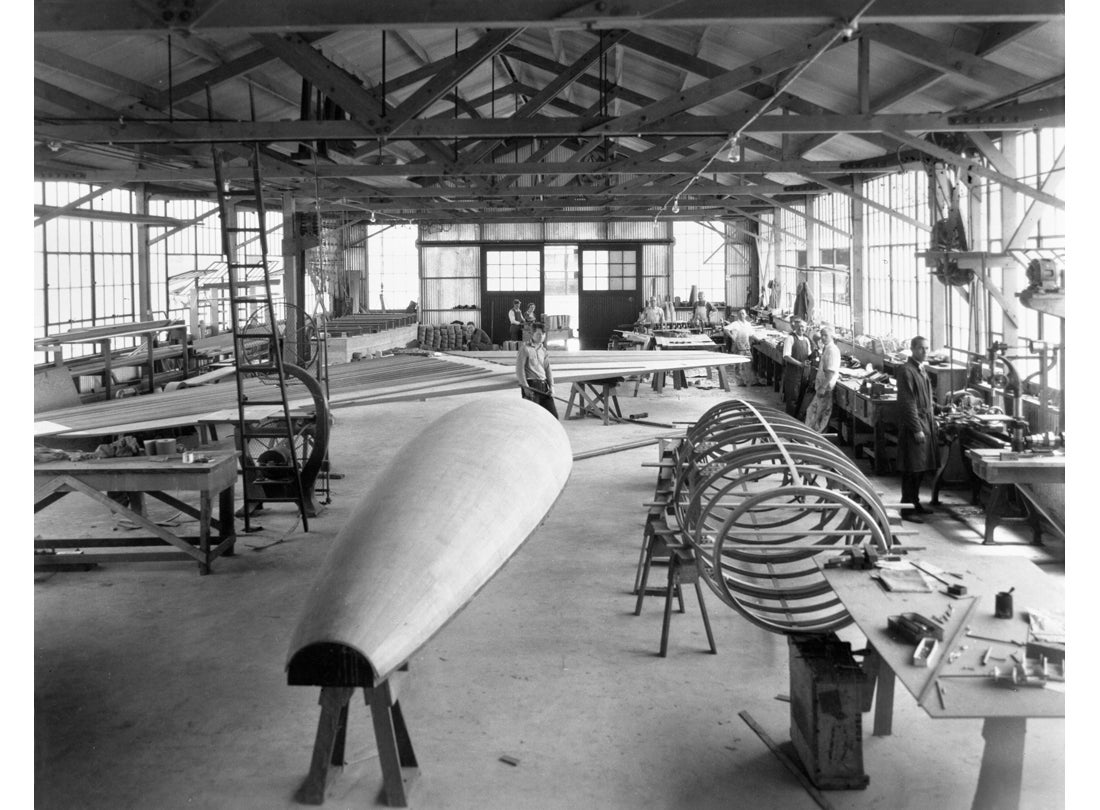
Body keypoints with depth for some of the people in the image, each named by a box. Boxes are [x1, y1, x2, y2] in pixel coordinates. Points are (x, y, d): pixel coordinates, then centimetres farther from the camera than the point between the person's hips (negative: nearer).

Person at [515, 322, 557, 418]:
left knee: (553, 414, 1)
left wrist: (551, 386, 4)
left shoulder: (543, 350, 15)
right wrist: (525, 387, -15)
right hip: (531, 385, -6)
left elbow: (548, 369, 16)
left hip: (543, 385, 6)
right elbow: (519, 369, -9)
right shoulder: (525, 348, -5)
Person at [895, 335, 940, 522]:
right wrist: (917, 429, -19)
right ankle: (907, 509, 0)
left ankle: (915, 502, 25)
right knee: (912, 469, -5)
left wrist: (932, 421, 16)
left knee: (920, 467, 14)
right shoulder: (906, 371, -14)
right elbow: (907, 403, -18)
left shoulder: (921, 370, 15)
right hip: (913, 424, -9)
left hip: (926, 423, 9)